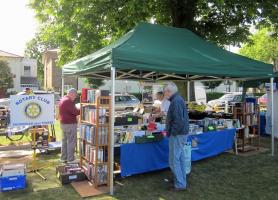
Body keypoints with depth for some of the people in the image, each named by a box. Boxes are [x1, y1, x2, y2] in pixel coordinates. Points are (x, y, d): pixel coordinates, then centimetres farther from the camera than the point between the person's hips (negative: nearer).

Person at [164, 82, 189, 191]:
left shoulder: (176, 101, -20)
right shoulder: (179, 99, 13)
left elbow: (178, 120, -27)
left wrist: (172, 133, -17)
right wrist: (168, 130, 18)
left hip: (177, 135, -10)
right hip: (182, 133, 10)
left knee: (174, 160, -2)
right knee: (180, 158, 18)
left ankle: (180, 184, 7)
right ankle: (182, 181, 29)